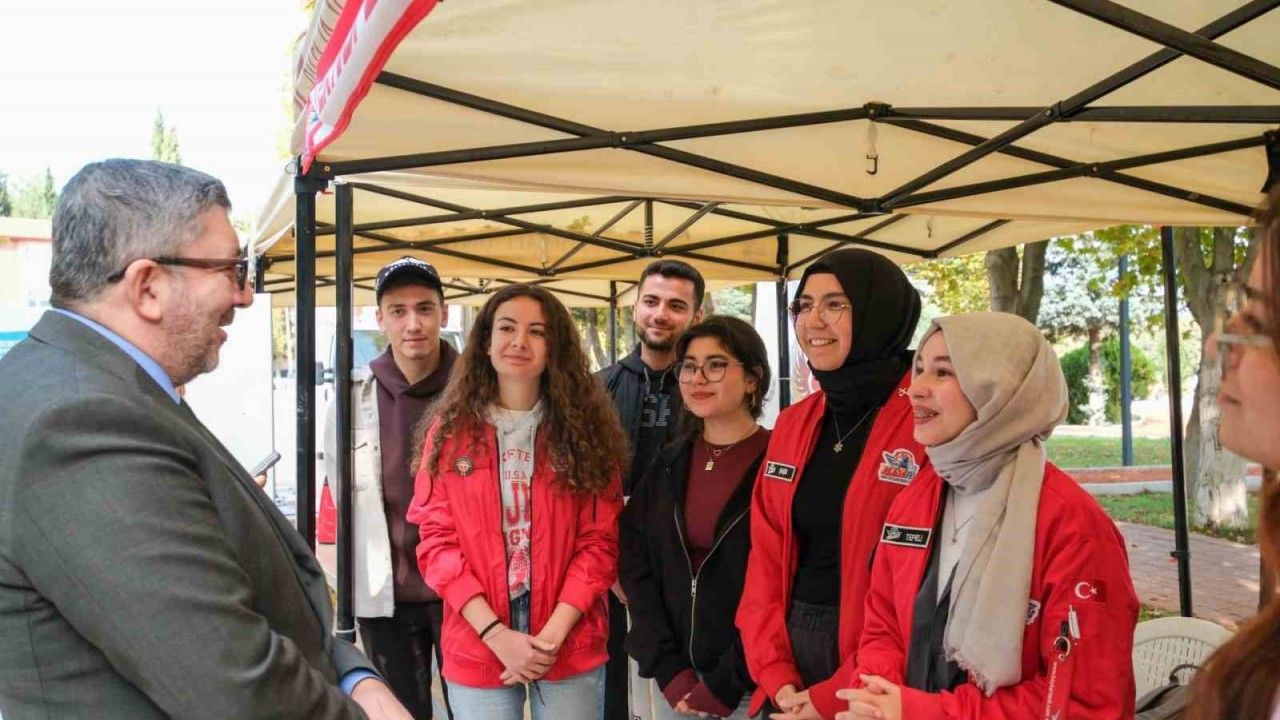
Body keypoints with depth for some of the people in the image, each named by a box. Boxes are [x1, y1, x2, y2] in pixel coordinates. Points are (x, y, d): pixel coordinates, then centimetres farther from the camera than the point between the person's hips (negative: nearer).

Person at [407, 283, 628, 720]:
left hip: (570, 645, 0)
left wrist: (553, 633, -12)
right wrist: (496, 634, -13)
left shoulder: (586, 428, 1)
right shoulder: (451, 429, 1)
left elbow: (600, 540, -2)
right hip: (477, 647, 0)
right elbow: (436, 540, -3)